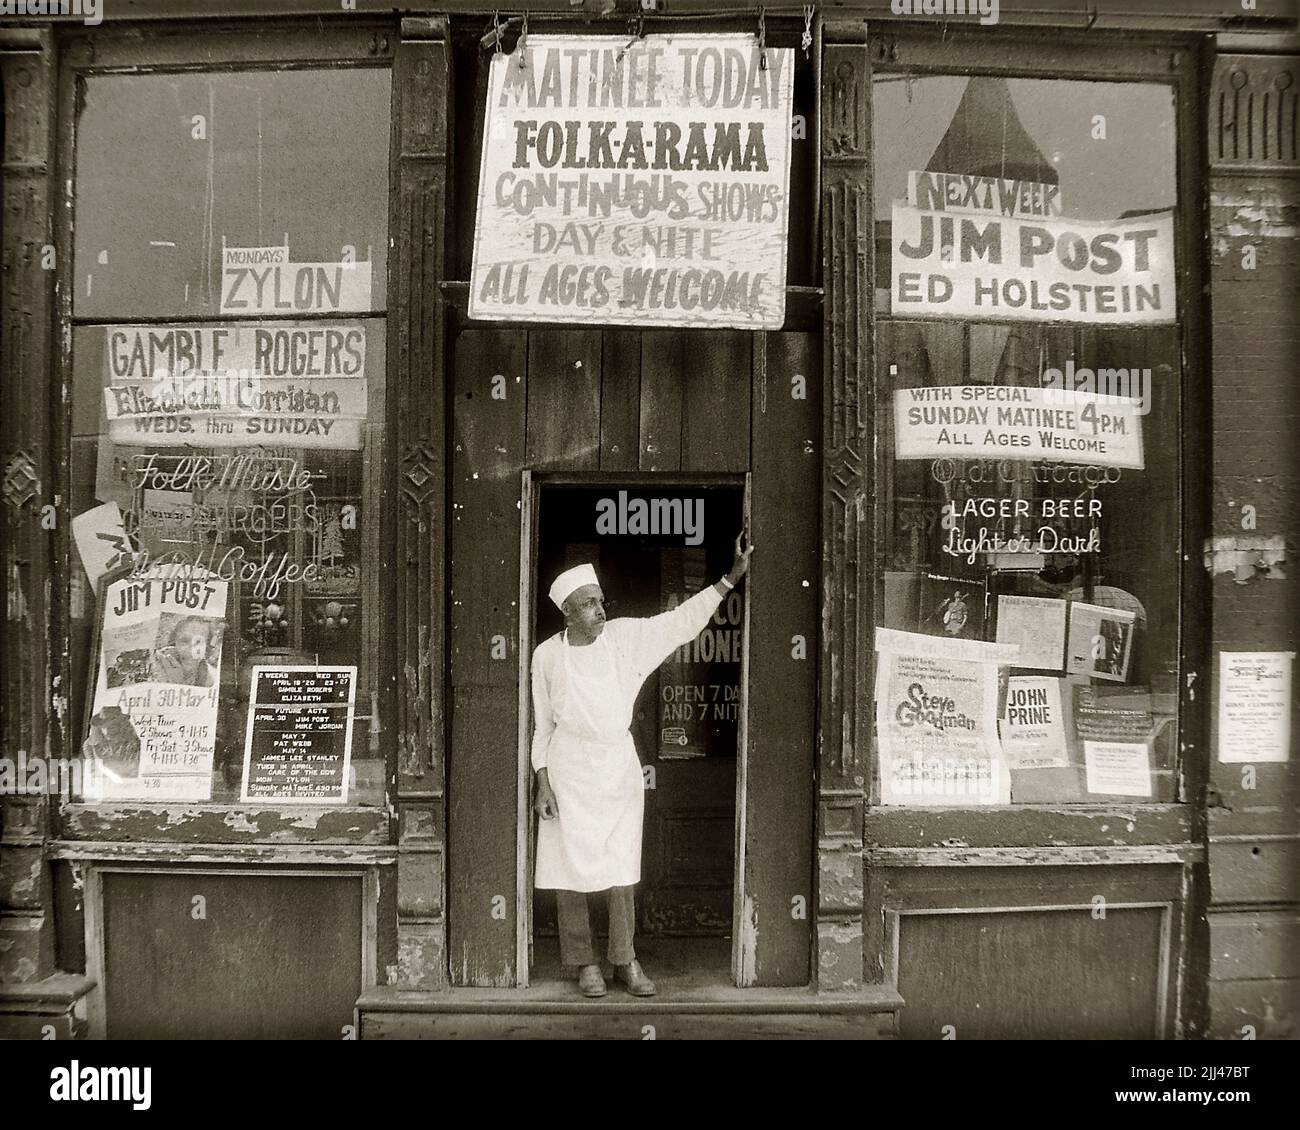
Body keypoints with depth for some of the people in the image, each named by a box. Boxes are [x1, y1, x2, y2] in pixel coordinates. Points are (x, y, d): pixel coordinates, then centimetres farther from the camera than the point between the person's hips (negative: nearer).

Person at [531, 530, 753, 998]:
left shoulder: (626, 636, -1)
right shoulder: (547, 655, -3)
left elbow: (684, 620, -3)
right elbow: (543, 724, 3)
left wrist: (730, 577, -9)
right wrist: (543, 782, -2)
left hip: (619, 767, 1)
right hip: (569, 770, -1)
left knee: (621, 870, 5)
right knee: (571, 869, 1)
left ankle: (625, 961, 17)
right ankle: (585, 964, 14)